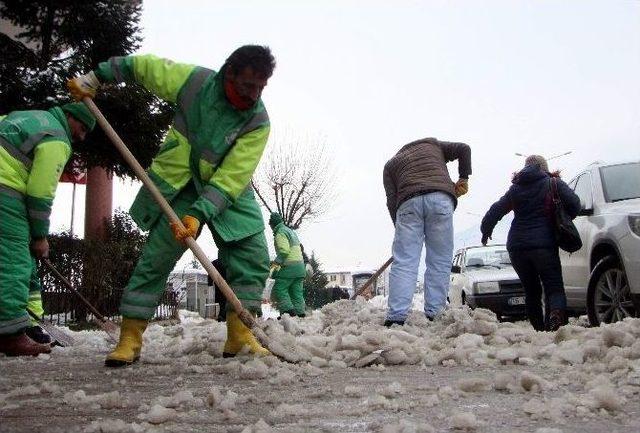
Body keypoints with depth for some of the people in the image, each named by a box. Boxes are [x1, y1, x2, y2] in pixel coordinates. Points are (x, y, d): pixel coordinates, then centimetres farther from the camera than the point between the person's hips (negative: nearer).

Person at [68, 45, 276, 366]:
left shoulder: (258, 122, -21)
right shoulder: (193, 80, -18)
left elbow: (231, 179, -26)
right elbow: (143, 66, -1)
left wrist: (199, 214, -35)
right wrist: (96, 76, 2)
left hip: (229, 192, 1)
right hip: (178, 186, -1)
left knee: (254, 254, -13)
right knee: (156, 258, -6)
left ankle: (239, 334, -6)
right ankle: (130, 338, 1)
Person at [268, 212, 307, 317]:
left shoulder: (280, 233, -7)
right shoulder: (291, 231, 22)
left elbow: (284, 251, -20)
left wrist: (276, 262, -13)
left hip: (289, 267, -9)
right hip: (300, 265, 9)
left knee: (279, 289, -6)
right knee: (297, 292, 7)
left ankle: (288, 310, -16)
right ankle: (300, 312, 1)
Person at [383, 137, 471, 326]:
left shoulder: (390, 164, 30)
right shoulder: (432, 144, 34)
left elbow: (391, 201, 17)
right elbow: (463, 149, 20)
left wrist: (400, 229, 17)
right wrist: (463, 178, 24)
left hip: (408, 202, 0)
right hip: (441, 198, 0)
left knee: (403, 263, -3)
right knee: (439, 262, 2)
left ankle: (396, 318, -13)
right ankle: (433, 317, -6)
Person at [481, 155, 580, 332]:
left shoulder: (516, 187, 15)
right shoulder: (554, 183, 7)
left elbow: (496, 210, 16)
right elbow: (574, 204, -4)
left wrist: (486, 230, 30)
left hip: (516, 246, 3)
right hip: (543, 244, -3)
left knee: (531, 290, 13)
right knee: (554, 287, -4)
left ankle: (539, 329, 6)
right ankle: (556, 313, -33)